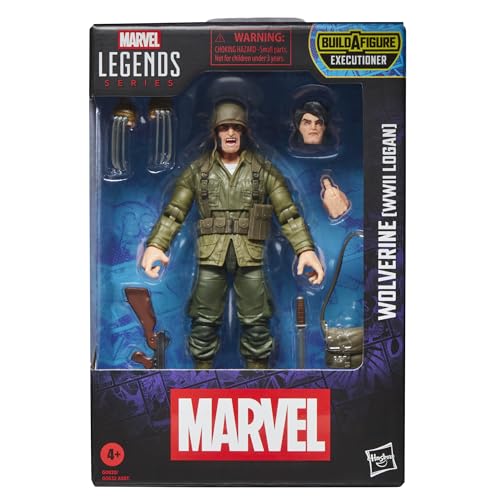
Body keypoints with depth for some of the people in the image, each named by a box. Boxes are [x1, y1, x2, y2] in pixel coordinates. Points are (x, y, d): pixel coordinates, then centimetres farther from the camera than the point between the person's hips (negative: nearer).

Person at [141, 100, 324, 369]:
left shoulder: (264, 169, 4)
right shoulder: (197, 170, 6)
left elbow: (288, 213, 0)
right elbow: (174, 212, 2)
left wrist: (306, 249, -14)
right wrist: (155, 245, -15)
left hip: (249, 255, 0)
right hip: (210, 255, 1)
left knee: (256, 324, 6)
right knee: (203, 323, 6)